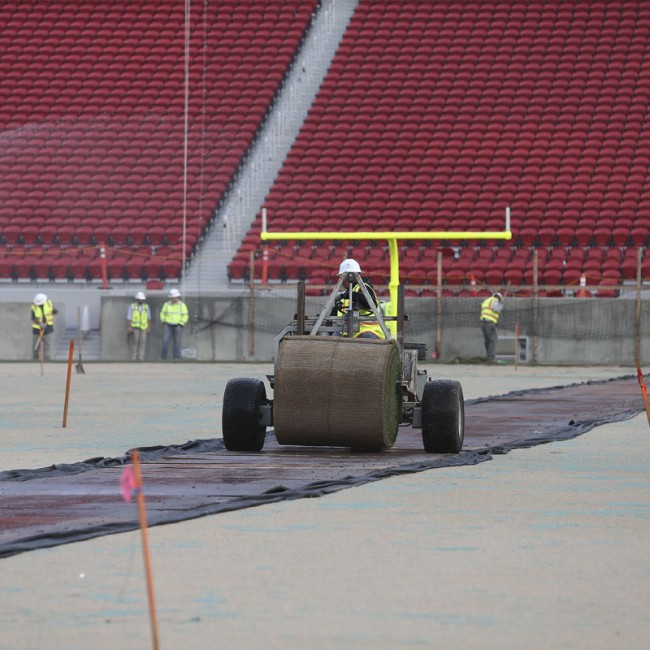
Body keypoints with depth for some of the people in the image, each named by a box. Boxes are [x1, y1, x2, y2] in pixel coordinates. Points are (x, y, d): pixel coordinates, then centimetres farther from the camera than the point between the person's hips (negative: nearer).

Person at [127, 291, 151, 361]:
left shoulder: (146, 307, 4)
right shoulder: (132, 306, -4)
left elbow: (148, 318, 5)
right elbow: (129, 317, -6)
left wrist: (149, 327, -1)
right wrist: (129, 327, -14)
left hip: (143, 327, 2)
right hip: (135, 327, -2)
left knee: (143, 342, -8)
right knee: (135, 342, -4)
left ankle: (141, 357, -9)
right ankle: (134, 357, 2)